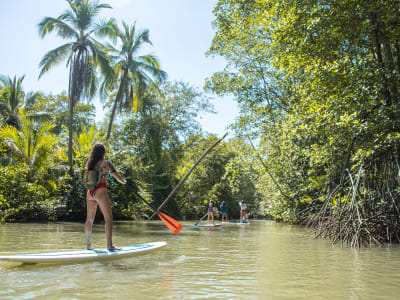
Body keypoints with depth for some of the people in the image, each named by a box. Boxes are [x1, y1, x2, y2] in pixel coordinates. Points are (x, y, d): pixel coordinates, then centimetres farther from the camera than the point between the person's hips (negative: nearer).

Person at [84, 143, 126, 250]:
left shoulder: (89, 164, 11)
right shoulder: (106, 163, -4)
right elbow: (117, 177, -2)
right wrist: (123, 181, 16)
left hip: (90, 192, 6)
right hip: (100, 192, -6)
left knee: (89, 219, 12)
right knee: (108, 218, -3)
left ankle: (88, 245, 18)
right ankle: (110, 244, -7)